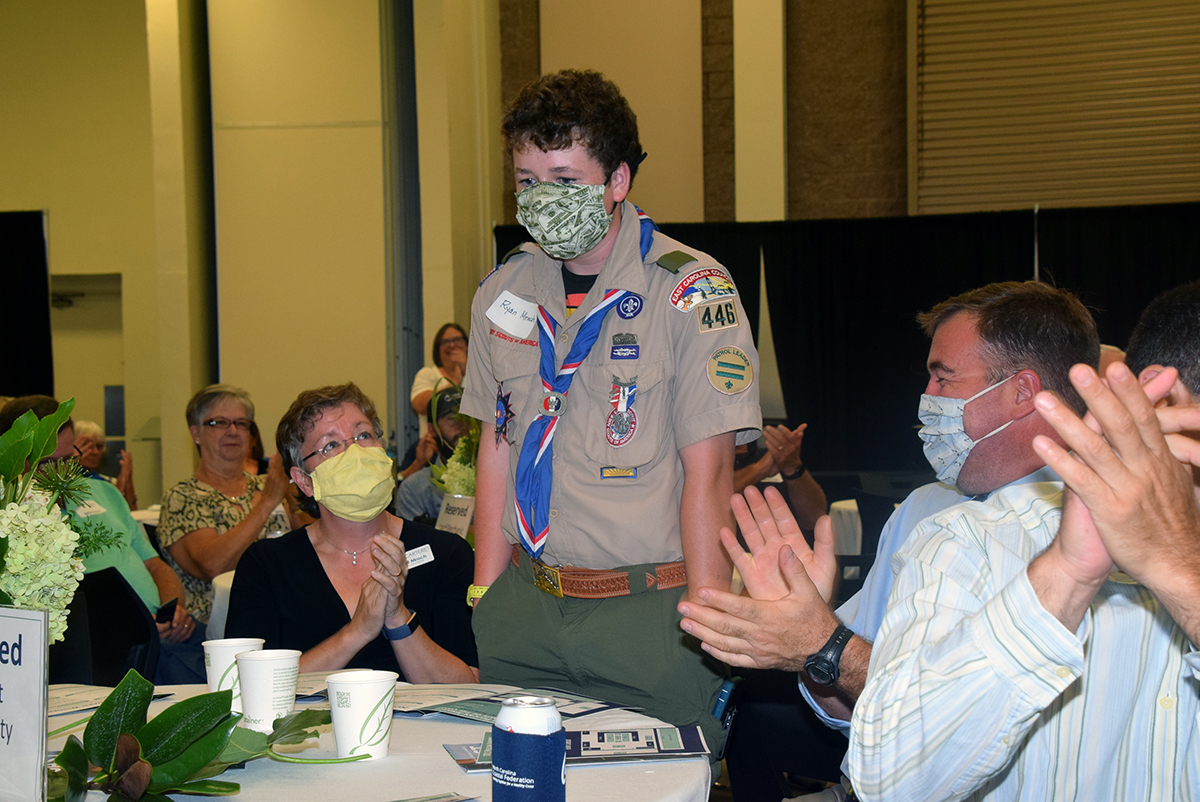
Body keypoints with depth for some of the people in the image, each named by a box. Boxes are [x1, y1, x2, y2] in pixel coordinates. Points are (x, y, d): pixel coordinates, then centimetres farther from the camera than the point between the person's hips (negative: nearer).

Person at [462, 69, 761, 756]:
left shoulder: (691, 292, -9)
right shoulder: (504, 292, 8)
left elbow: (707, 474, -11)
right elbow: (498, 450, 13)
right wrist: (485, 600, 9)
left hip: (651, 617, -4)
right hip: (526, 608, 5)